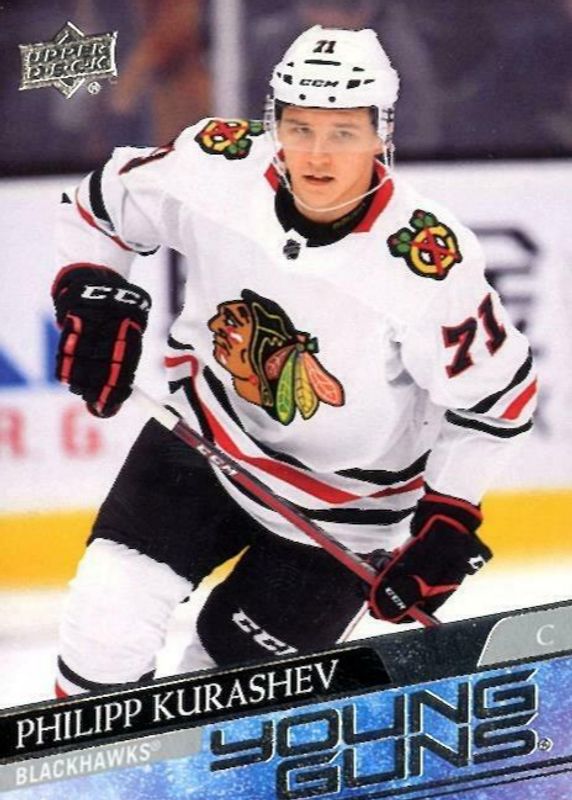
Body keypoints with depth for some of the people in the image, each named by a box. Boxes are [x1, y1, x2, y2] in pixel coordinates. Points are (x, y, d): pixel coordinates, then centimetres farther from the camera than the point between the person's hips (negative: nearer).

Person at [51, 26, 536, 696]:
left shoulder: (426, 262, -29)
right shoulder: (216, 168, -19)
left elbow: (493, 394, -15)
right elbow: (103, 203, 2)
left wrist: (447, 525, -13)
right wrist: (91, 300, -10)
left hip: (340, 505, -3)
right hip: (205, 439, 3)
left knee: (231, 670, 3)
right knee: (106, 614, -8)